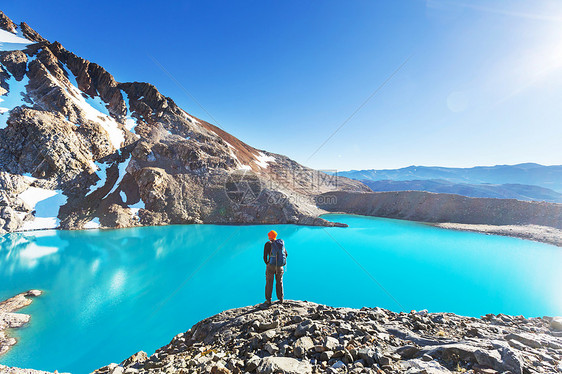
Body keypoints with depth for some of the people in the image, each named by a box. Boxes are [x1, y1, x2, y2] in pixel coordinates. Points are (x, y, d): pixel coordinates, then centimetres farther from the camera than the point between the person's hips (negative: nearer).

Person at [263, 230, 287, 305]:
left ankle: (268, 300, 14)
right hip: (280, 266, 4)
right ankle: (281, 299, 22)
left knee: (269, 283, 8)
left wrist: (267, 263, 6)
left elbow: (265, 256, -11)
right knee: (279, 282, 16)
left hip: (271, 265, -4)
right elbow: (285, 254, 11)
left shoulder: (268, 244, -9)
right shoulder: (281, 243, 4)